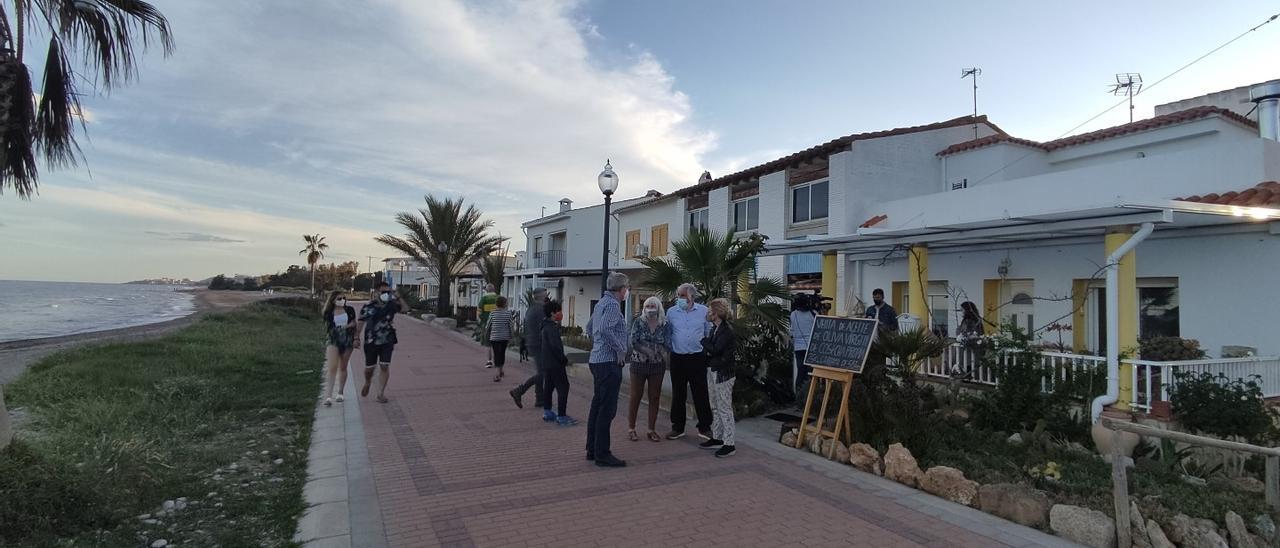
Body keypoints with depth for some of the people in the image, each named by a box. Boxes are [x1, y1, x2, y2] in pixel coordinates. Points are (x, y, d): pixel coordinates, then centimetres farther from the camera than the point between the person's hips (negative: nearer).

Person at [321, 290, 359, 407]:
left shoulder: (349, 310, 6)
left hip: (347, 340, 2)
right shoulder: (329, 313, 1)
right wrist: (346, 326, -10)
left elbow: (354, 326, 12)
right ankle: (328, 396, -18)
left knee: (343, 367, 10)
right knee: (332, 367, -14)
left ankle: (340, 393, 23)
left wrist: (356, 339, 5)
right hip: (333, 340, -2)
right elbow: (328, 328, -5)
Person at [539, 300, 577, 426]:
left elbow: (540, 345, 22)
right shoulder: (552, 327, -19)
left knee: (548, 387, 16)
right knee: (563, 387, -7)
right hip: (555, 364, -10)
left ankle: (547, 412, 25)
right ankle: (561, 416, -8)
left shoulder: (544, 326, 14)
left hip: (546, 362, 10)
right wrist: (564, 359, -15)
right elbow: (555, 346, -25)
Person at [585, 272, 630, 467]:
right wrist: (620, 350, -19)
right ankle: (602, 455, -1)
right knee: (607, 409, -6)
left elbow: (589, 327, 26)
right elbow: (605, 329, -28)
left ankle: (592, 450, 23)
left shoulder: (601, 303, 15)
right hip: (609, 362, -10)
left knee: (597, 406, 15)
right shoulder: (613, 304, -14)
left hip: (597, 360, 10)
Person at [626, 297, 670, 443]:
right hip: (639, 364, -2)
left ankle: (651, 430, 18)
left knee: (655, 397, 7)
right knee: (636, 396, 4)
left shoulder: (665, 325, 1)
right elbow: (633, 342, -10)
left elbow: (668, 345, -2)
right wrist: (647, 351, -22)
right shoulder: (639, 322, -3)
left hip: (657, 365, 2)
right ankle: (631, 428, 16)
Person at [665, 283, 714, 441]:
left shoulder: (703, 311, -1)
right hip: (678, 358, 1)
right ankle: (677, 427, 20)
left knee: (701, 393, 5)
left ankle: (704, 427, 18)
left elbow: (710, 333, 7)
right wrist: (669, 348, 2)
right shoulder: (671, 312, 1)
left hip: (698, 358, -1)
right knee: (678, 394, 9)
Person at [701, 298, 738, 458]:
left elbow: (714, 350, -22)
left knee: (725, 409, -2)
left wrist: (703, 341, -9)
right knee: (716, 408, 17)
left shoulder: (727, 331, -17)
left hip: (722, 373, -9)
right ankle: (717, 438, 28)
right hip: (712, 371, 9)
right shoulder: (715, 328, 10)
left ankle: (729, 444, 6)